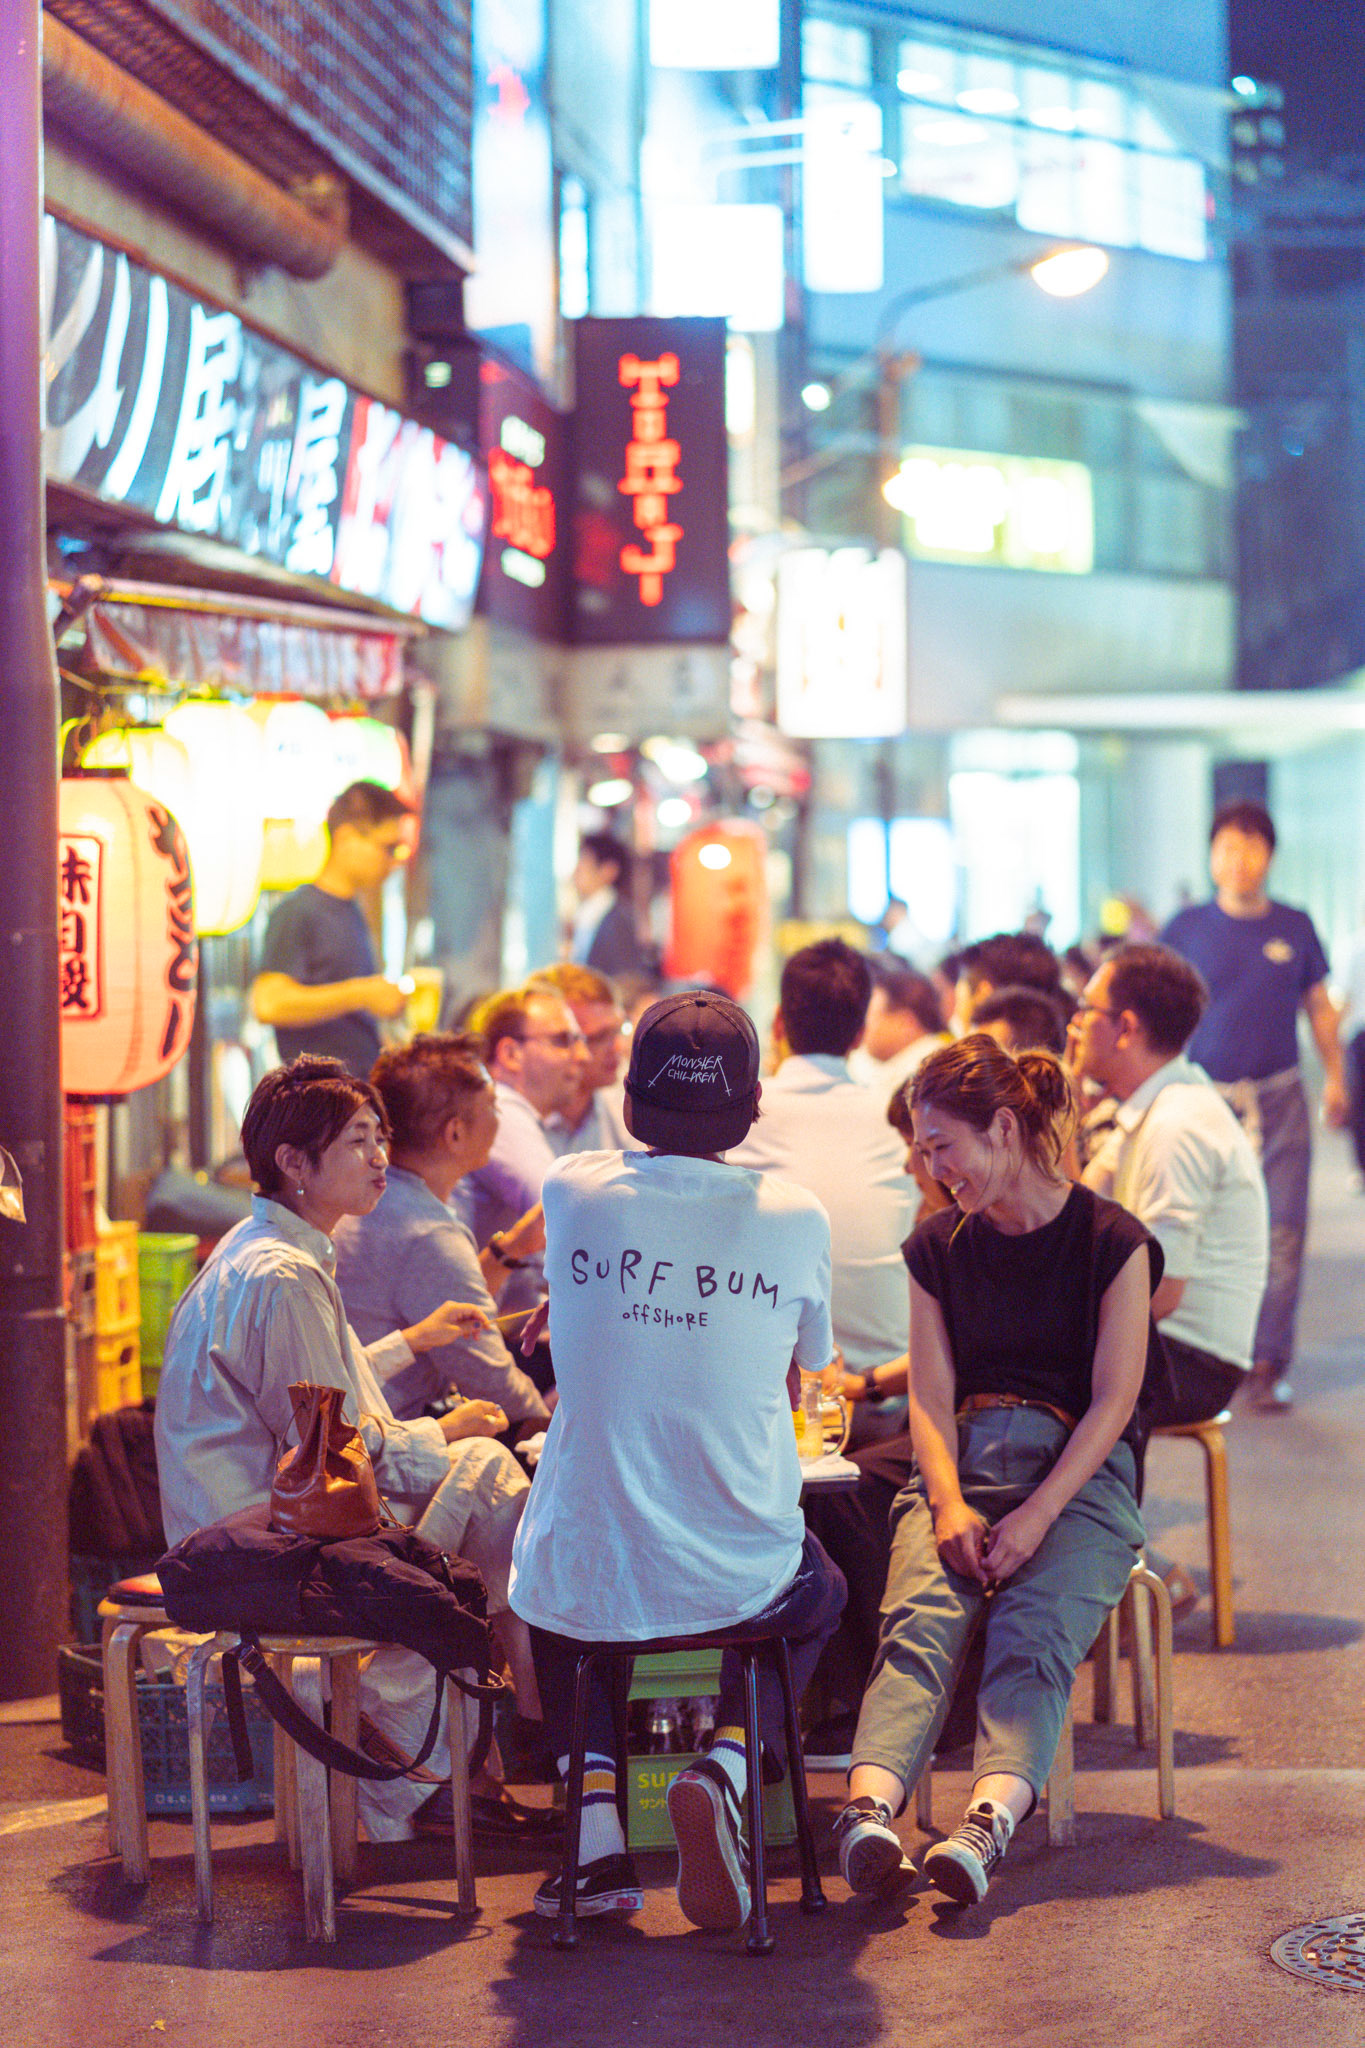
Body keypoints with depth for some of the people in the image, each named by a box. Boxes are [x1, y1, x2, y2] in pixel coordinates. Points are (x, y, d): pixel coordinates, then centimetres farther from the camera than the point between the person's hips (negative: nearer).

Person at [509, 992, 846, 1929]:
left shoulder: (572, 1192, -4)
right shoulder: (796, 1217, -5)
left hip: (589, 1582, 1)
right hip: (742, 1580, -1)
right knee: (823, 1593, 34)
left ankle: (598, 1836, 17)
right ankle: (726, 1765, 5)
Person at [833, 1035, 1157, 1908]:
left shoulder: (1112, 1239, 3)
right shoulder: (940, 1247, 17)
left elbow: (1114, 1401, -3)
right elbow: (932, 1395, 10)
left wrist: (1036, 1516, -16)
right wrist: (950, 1503, -10)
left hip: (1080, 1474, -3)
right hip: (962, 1464, 3)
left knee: (1031, 1633, -32)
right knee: (919, 1621, -28)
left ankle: (991, 1822, -55)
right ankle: (870, 1811, -52)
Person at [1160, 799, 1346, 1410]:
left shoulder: (1295, 927, 6)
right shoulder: (1188, 928, 1)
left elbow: (1319, 1006, 15)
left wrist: (1334, 1077, 8)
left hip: (1279, 1101, 1)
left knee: (1282, 1234, -3)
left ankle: (1268, 1362, 4)